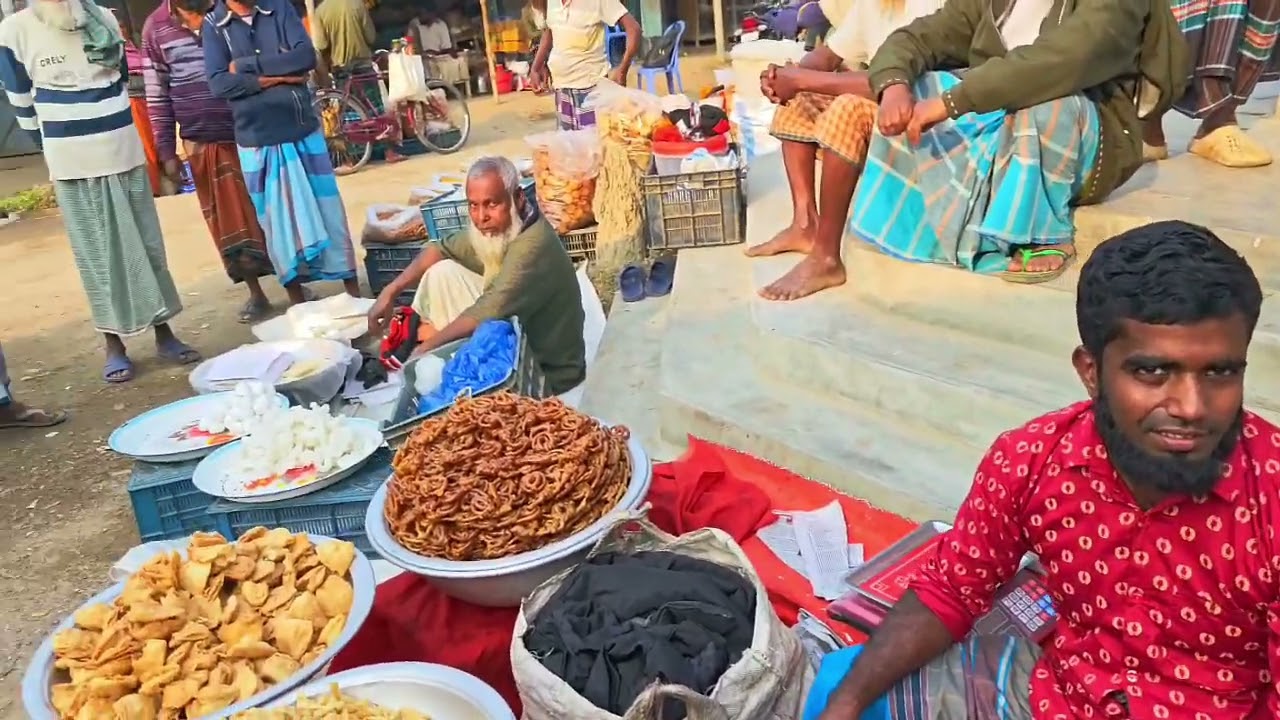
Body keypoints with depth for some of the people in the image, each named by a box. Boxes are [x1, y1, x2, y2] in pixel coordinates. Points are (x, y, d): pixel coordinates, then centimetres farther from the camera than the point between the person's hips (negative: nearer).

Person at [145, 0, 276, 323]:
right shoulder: (156, 27, -1)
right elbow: (157, 96, 4)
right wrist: (167, 152, 2)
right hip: (202, 143, 1)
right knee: (227, 221, 6)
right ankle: (255, 294, 17)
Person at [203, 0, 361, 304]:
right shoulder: (213, 25, 0)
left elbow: (307, 56, -10)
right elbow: (219, 83, -11)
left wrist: (247, 65, -12)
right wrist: (278, 77, -15)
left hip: (302, 130, 1)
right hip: (257, 139, 0)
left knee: (327, 209, 5)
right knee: (275, 220, 7)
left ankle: (353, 291, 16)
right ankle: (297, 300, 20)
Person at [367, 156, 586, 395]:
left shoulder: (531, 247, -32)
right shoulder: (499, 229, -5)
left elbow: (485, 316, -33)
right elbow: (442, 249, 10)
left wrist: (426, 349, -24)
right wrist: (391, 291, 2)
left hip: (544, 371, -8)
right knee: (442, 272, 2)